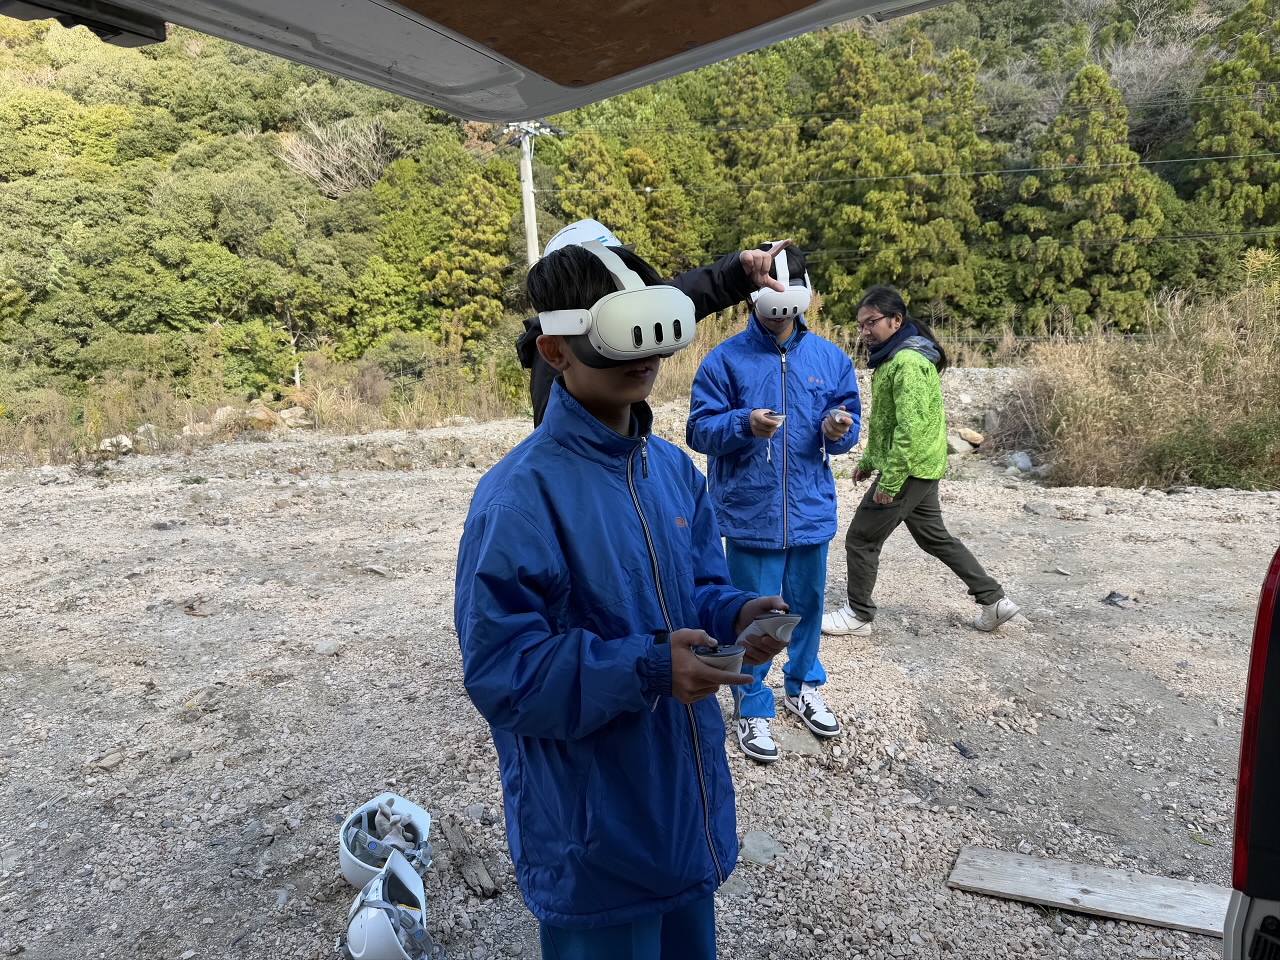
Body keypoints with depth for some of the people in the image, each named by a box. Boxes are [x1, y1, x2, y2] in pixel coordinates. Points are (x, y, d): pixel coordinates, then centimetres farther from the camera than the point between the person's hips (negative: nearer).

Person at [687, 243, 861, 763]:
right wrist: (744, 424, -26)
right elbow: (700, 429, -7)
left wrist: (840, 428, -15)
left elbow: (849, 419, 9)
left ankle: (804, 687, 42)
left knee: (807, 604, 19)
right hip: (750, 512, -3)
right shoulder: (725, 359, -6)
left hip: (811, 509, 4)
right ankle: (754, 709, 25)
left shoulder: (830, 357, 4)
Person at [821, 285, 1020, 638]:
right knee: (934, 536, 20)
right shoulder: (893, 357, 13)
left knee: (860, 539, 0)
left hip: (907, 470, -11)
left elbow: (911, 427, -27)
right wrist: (869, 461, 21)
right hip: (921, 468, 11)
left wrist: (889, 481, -25)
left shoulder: (908, 363, -21)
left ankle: (858, 616, 14)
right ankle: (994, 600, 27)